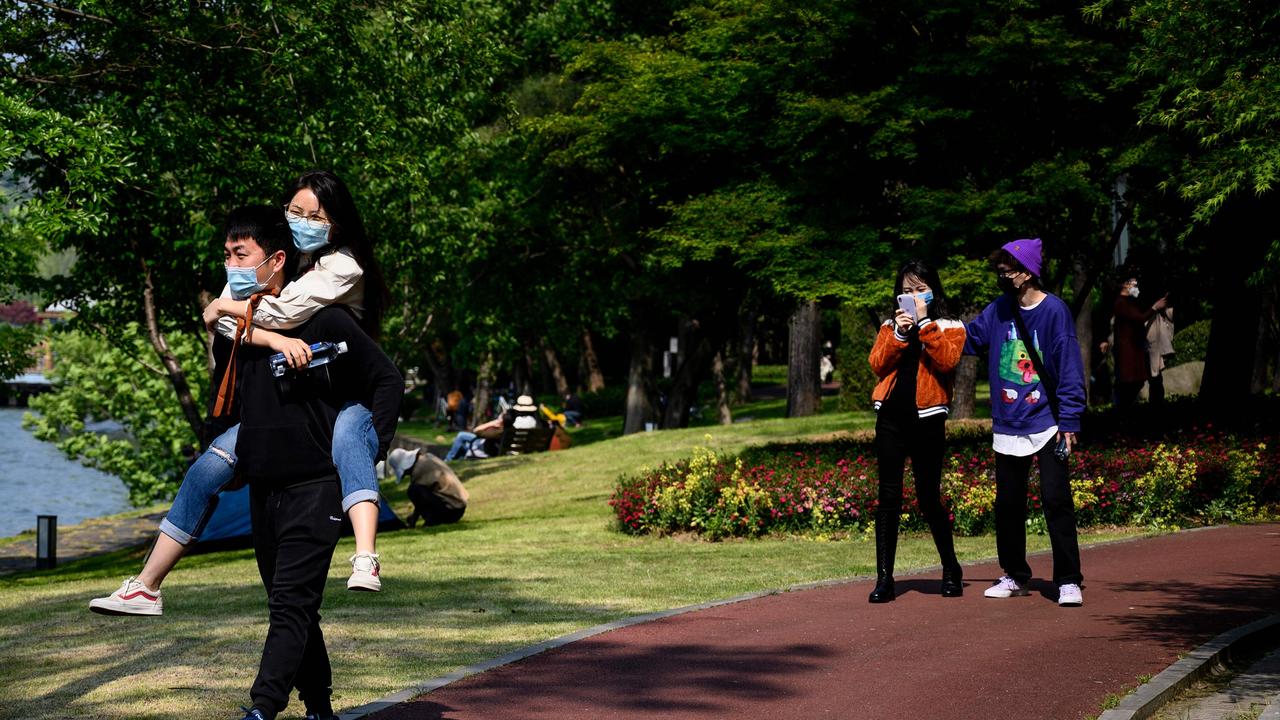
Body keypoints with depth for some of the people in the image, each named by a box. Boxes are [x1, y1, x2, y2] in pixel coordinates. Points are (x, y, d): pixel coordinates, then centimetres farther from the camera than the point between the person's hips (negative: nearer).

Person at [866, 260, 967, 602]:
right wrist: (899, 332, -10)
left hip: (928, 419, -2)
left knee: (929, 498, 2)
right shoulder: (891, 326, 14)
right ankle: (884, 577, 0)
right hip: (891, 417, 3)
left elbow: (947, 360, -13)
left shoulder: (949, 327, 6)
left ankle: (951, 570, 20)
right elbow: (877, 364, 1)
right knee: (888, 497, -2)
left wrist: (924, 322, -13)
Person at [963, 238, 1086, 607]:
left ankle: (1068, 580, -1)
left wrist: (1068, 421, -13)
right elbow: (968, 339, 7)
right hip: (1007, 427, 5)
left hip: (1046, 425, -5)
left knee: (1056, 500, -8)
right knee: (1008, 504, 11)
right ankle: (1014, 576, 24)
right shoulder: (998, 311, 5)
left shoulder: (1054, 311, -10)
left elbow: (1069, 369, -10)